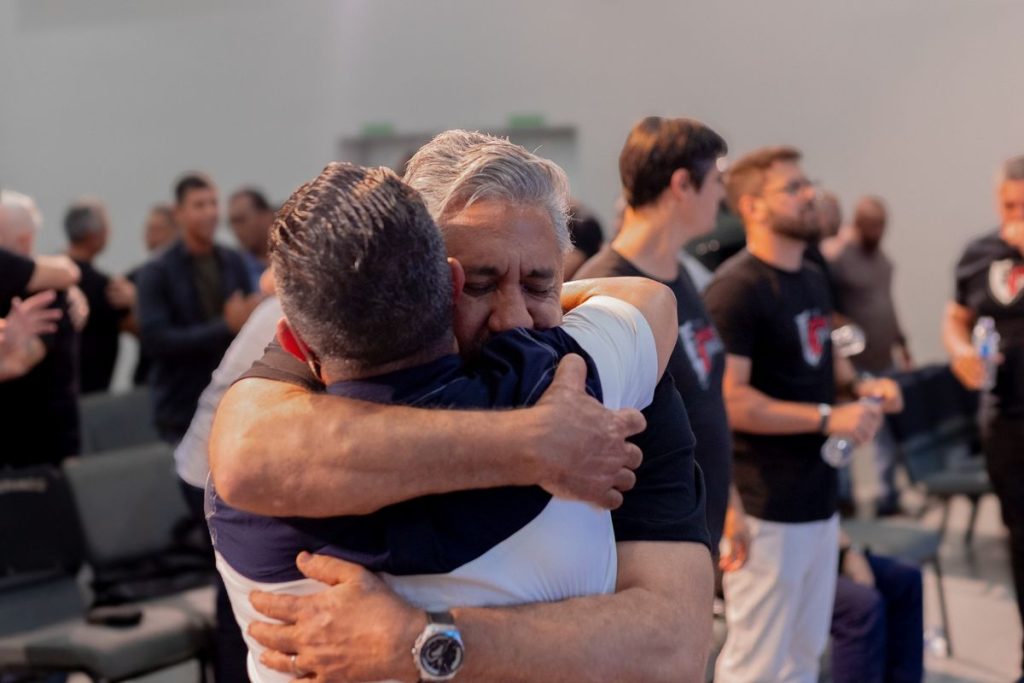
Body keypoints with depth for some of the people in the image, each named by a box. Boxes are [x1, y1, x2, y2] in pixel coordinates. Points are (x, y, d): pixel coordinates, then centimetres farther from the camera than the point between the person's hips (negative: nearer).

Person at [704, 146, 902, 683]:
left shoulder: (814, 280, 13)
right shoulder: (735, 290, -16)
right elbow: (729, 400, -22)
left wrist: (860, 386, 6)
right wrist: (827, 418, -22)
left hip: (818, 498, 9)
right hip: (765, 509, -9)